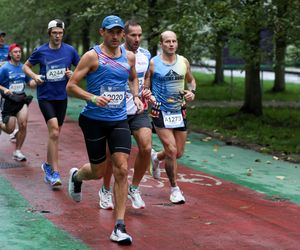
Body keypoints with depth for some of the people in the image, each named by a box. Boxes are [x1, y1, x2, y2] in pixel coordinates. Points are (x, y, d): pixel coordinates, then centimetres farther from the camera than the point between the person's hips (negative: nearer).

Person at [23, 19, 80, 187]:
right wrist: (34, 76, -8)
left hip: (62, 97, 3)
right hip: (45, 96, -3)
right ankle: (55, 173, -15)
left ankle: (48, 165, 34)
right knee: (54, 132, -17)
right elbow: (26, 66, 11)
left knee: (55, 134, 13)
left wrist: (74, 74, -10)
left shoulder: (70, 51, -1)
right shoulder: (40, 51, -3)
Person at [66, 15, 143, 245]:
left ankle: (119, 227, -6)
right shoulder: (92, 56, -9)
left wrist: (136, 96, 8)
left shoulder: (129, 57, 6)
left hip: (119, 120, 3)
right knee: (98, 171, 7)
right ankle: (76, 176, 47)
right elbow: (71, 86, -10)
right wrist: (93, 98, -25)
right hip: (94, 120, -3)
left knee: (122, 169, -10)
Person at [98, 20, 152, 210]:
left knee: (146, 147, -14)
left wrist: (146, 92, 3)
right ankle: (106, 190, 27)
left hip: (139, 111, 4)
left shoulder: (146, 55, 5)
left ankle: (134, 188, 5)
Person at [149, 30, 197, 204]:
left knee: (179, 153, 9)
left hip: (180, 111, 5)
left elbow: (191, 80, 18)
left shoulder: (183, 62, 4)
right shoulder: (153, 63, -7)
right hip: (161, 112, -5)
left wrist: (192, 92, -2)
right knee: (171, 151, -13)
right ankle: (174, 188, 4)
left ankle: (156, 157, 42)